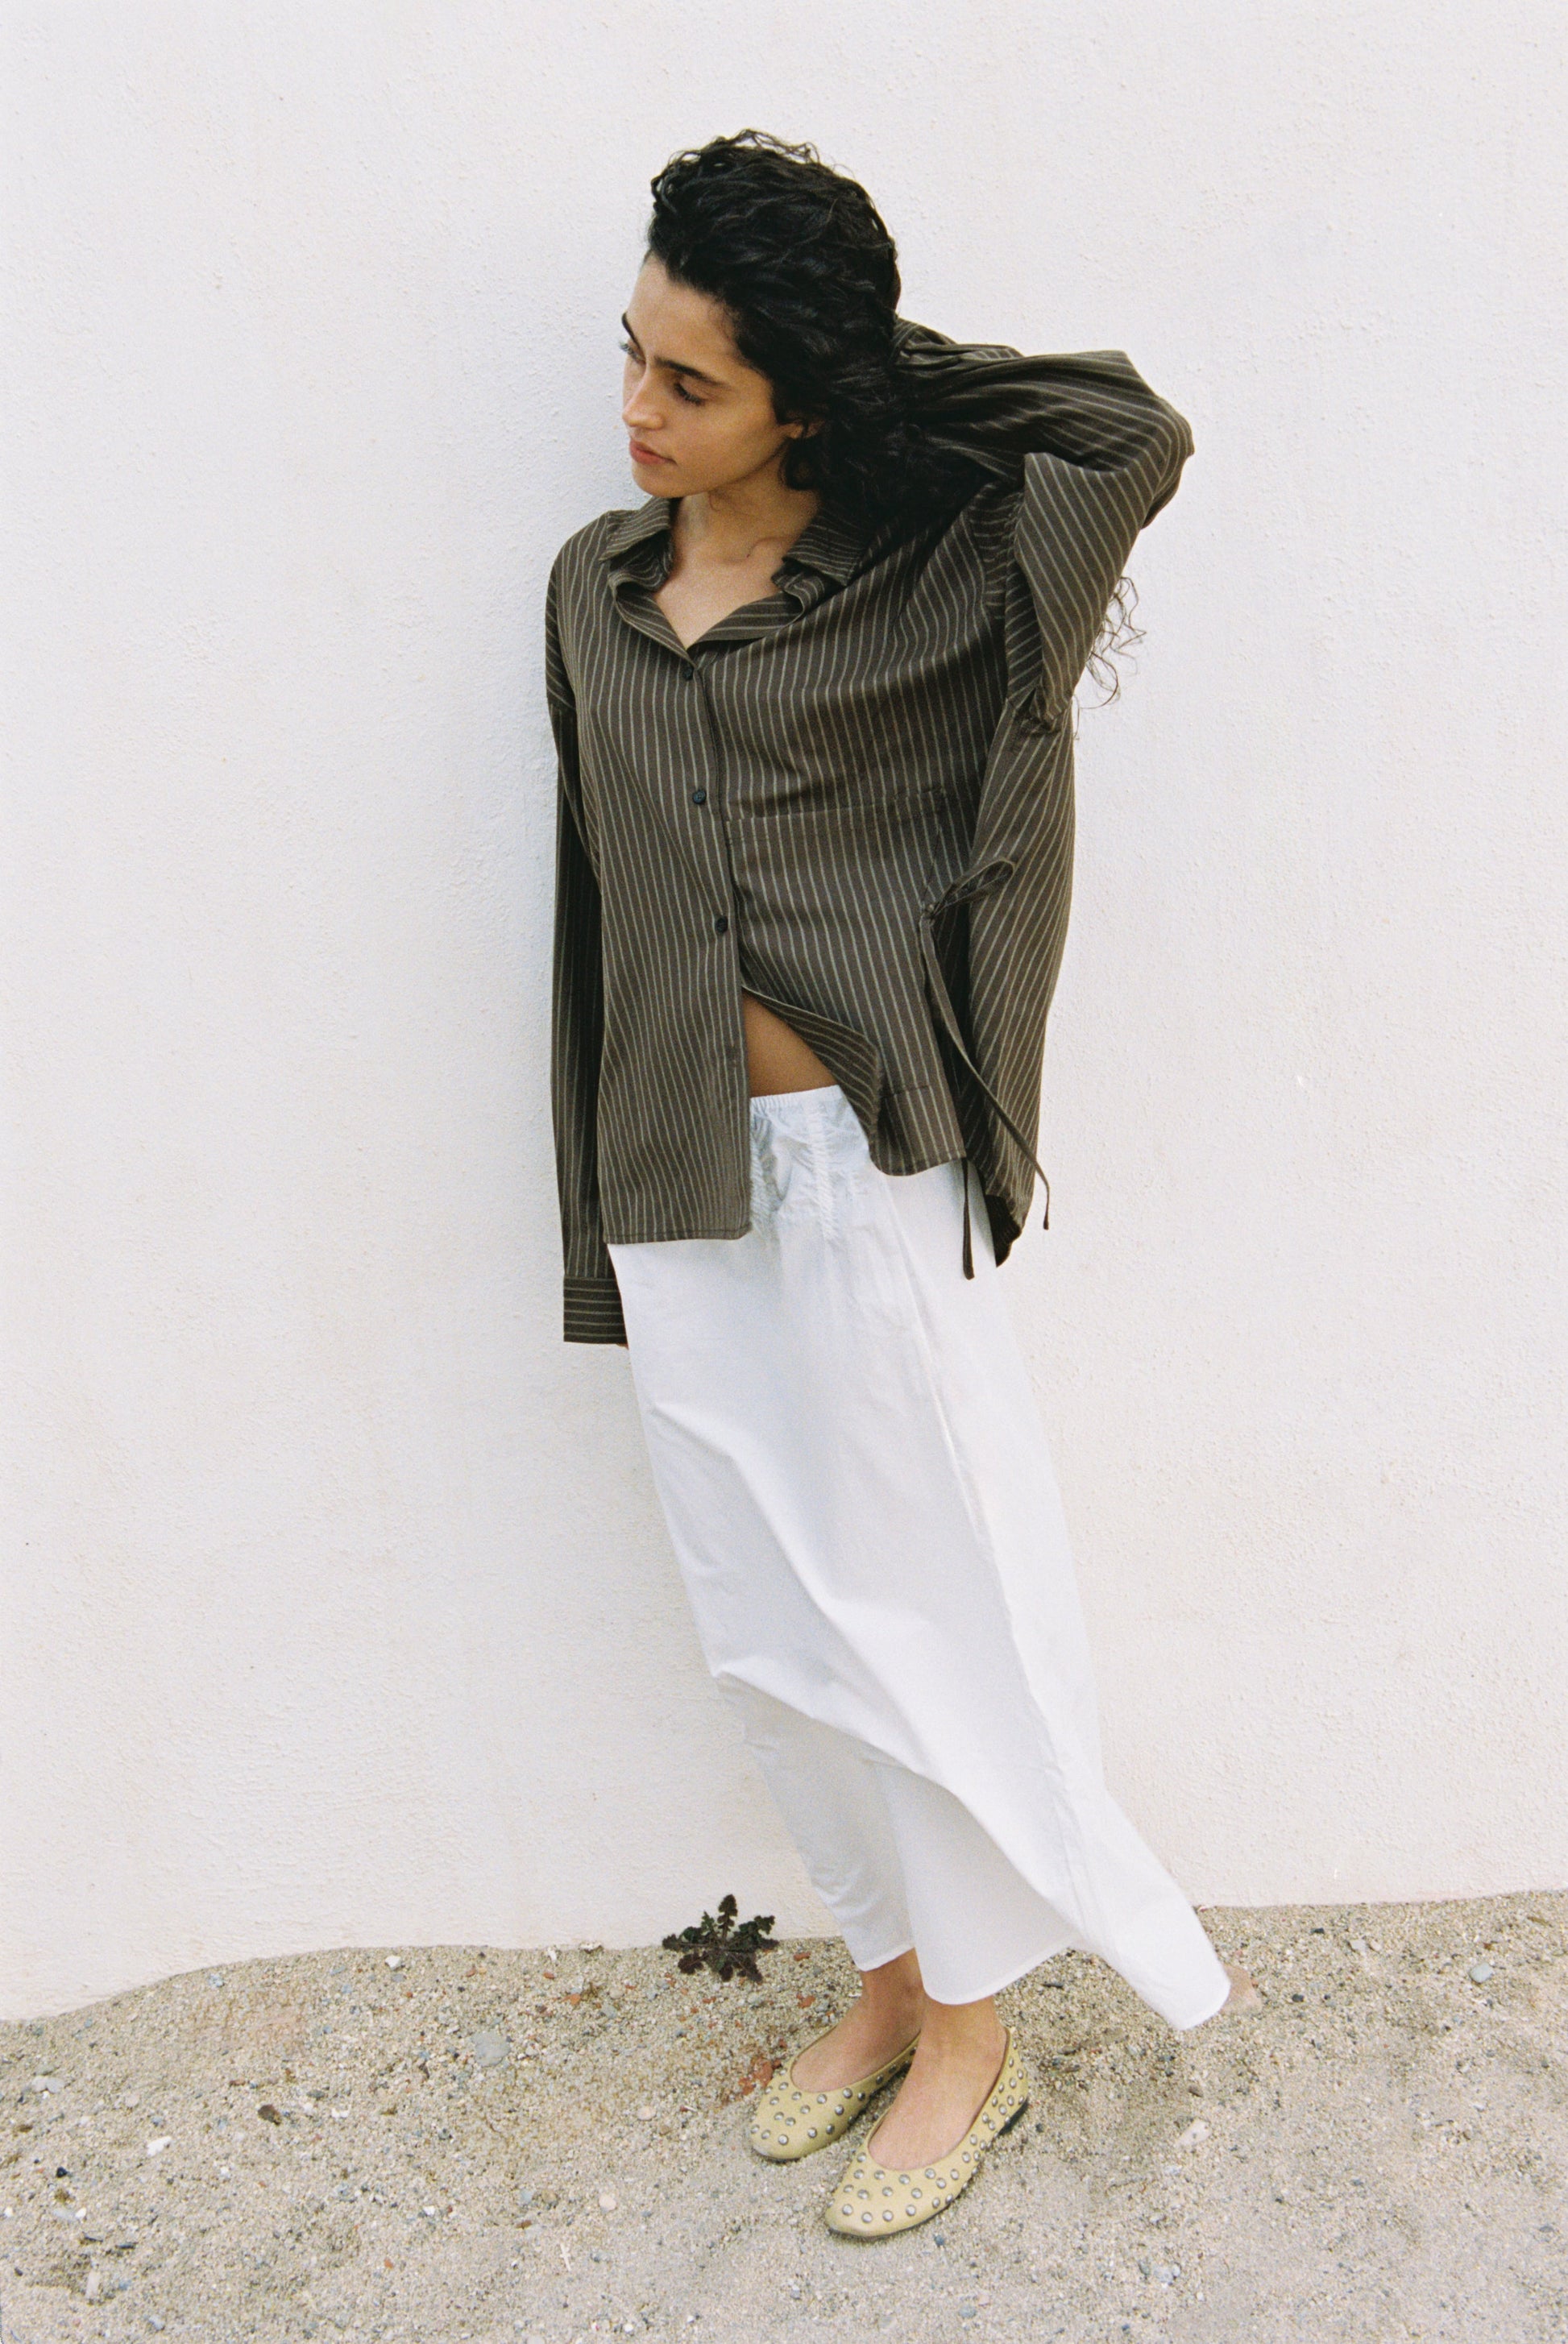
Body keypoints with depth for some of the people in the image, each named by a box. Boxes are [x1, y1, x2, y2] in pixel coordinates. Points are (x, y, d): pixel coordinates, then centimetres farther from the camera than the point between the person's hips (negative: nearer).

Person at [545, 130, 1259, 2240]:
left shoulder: (927, 581, -4)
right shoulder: (597, 589, 10)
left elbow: (1134, 432, -20)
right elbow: (602, 898, 13)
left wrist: (888, 372, -5)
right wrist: (607, 1214, 13)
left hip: (865, 1172, -5)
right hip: (677, 1190, 6)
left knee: (910, 1604, 7)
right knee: (766, 1627, 14)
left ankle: (970, 2038, 30)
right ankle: (892, 1974, 37)